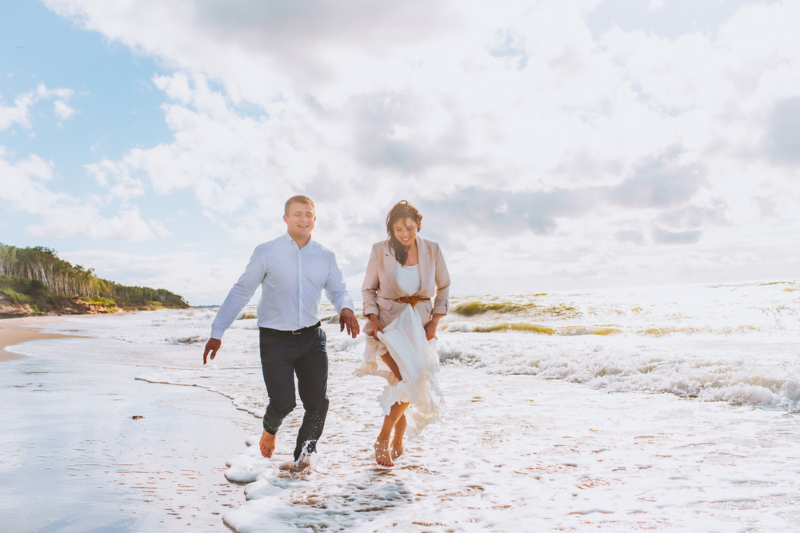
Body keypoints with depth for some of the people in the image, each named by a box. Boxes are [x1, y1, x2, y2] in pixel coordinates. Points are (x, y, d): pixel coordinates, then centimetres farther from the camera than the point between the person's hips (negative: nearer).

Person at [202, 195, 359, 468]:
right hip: (276, 340, -3)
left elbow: (338, 289, 9)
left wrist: (345, 308, -17)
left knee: (318, 401, -2)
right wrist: (217, 332, 0)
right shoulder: (266, 253, -3)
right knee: (283, 403, -6)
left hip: (311, 336, 3)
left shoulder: (325, 256, 6)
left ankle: (302, 455, 18)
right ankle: (270, 429, 31)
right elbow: (241, 292, 1)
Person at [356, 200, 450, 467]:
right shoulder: (380, 250, -6)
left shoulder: (431, 250, -2)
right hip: (389, 321, -3)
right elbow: (368, 288, 4)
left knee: (412, 382, 1)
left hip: (419, 322, 3)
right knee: (409, 380, -20)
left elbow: (444, 287, 10)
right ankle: (383, 440, -3)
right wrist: (373, 319, -10)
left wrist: (434, 321, 0)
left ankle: (396, 442, 22)